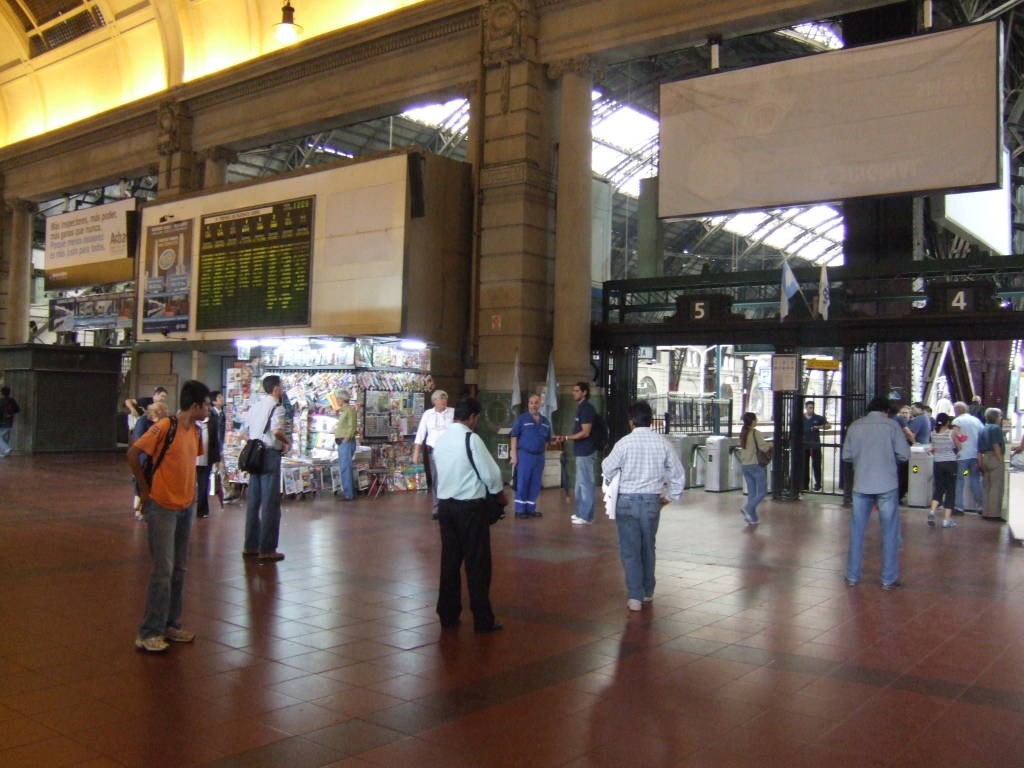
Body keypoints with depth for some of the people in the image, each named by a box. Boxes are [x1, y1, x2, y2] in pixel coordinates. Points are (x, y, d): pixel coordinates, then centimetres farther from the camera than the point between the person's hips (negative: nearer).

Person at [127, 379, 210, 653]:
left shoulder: (195, 431, 6)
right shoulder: (165, 427, -17)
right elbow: (133, 453, -15)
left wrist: (189, 489, 10)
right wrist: (145, 488, -9)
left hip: (185, 507, 8)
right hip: (162, 507, -8)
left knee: (179, 570, 12)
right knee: (163, 570, -6)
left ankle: (171, 625, 23)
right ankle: (149, 633, 3)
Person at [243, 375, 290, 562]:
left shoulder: (255, 404, 13)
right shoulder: (276, 407, -11)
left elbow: (247, 430, 18)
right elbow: (277, 431, -26)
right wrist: (287, 441, -6)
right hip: (270, 454, -8)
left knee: (253, 501, 13)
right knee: (270, 503, -3)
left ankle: (250, 546, 21)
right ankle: (266, 550, 0)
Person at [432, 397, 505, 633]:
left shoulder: (441, 439, 5)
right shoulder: (471, 438, -15)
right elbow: (490, 472, -11)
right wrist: (500, 494, 6)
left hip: (445, 504, 7)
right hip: (470, 506, -6)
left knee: (450, 560, 14)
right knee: (478, 564, 2)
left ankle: (448, 615, 21)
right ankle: (483, 620, 9)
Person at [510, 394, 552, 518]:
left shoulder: (545, 421, 10)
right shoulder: (522, 419, -4)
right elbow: (514, 437, -6)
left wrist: (541, 452, 9)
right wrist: (514, 455, -12)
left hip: (539, 457, 5)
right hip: (524, 455, -5)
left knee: (535, 484, 8)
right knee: (522, 483, -2)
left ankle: (531, 509, 17)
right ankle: (520, 510, 5)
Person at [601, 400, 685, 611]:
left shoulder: (625, 443, -12)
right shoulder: (663, 443, -1)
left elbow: (608, 469, -3)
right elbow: (678, 473, 5)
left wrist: (605, 460, 20)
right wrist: (670, 496, 18)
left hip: (627, 500, -3)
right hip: (652, 501, 4)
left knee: (630, 550, 3)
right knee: (648, 547, 19)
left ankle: (635, 597, -2)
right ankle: (648, 591, 31)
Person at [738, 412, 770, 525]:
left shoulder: (742, 433, 10)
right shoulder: (755, 433, -12)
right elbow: (764, 447, -20)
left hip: (744, 465, 7)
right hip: (756, 465, -7)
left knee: (751, 492, 11)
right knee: (762, 491, 0)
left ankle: (753, 518, 10)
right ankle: (748, 508, -17)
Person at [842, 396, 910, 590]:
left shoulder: (855, 426, 3)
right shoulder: (891, 425, -4)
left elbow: (846, 455, 4)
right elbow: (904, 454, -7)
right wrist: (889, 458, 12)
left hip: (861, 485, 3)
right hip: (886, 486, -2)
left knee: (857, 532, 11)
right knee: (889, 533, 8)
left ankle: (852, 576, 17)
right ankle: (889, 579, 11)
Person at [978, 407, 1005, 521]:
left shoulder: (983, 430, 16)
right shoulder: (996, 428, -8)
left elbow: (979, 450, 15)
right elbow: (996, 446, -16)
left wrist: (980, 464, 17)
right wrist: (1001, 461, -15)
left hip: (985, 458, 8)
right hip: (995, 458, -8)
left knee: (987, 487, 12)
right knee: (996, 487, -5)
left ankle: (986, 512, 14)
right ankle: (994, 513, -6)